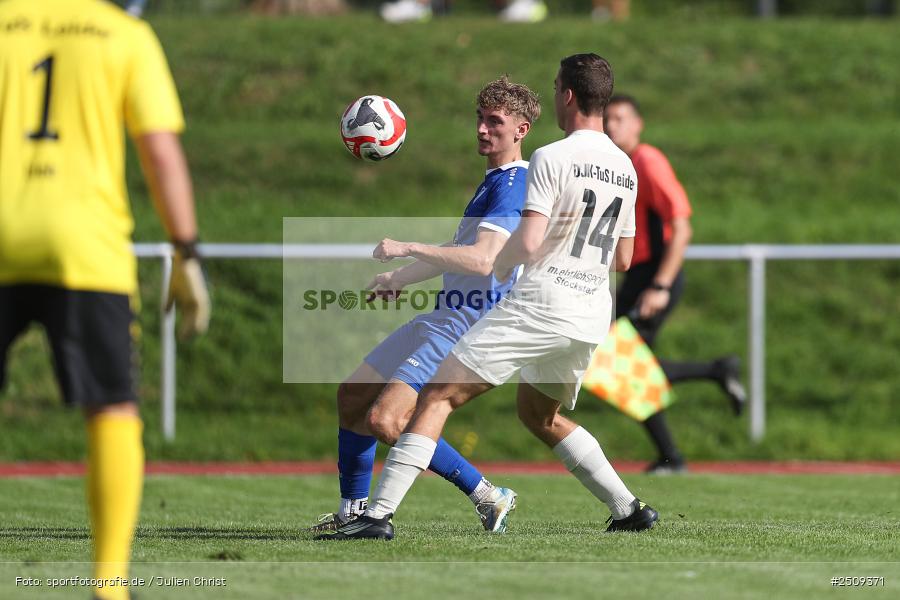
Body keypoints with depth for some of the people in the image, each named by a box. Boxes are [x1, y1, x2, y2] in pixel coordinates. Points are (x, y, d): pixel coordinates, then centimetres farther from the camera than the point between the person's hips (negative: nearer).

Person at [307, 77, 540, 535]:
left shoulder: (512, 184, -16)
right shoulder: (496, 181, 17)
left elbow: (482, 260, -30)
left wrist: (408, 248, -30)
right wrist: (399, 277, 26)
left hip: (469, 326, -11)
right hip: (447, 317, 11)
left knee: (385, 420, -22)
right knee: (353, 397, 16)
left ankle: (488, 497, -14)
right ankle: (354, 511, 23)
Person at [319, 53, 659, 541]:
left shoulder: (551, 158, -11)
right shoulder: (625, 169, 11)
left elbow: (526, 243, -18)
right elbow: (623, 259, 19)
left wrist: (498, 265, 3)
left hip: (539, 305, -7)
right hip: (592, 318, 7)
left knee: (437, 397, -5)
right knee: (538, 414, 29)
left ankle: (380, 513, -15)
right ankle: (628, 508, 22)